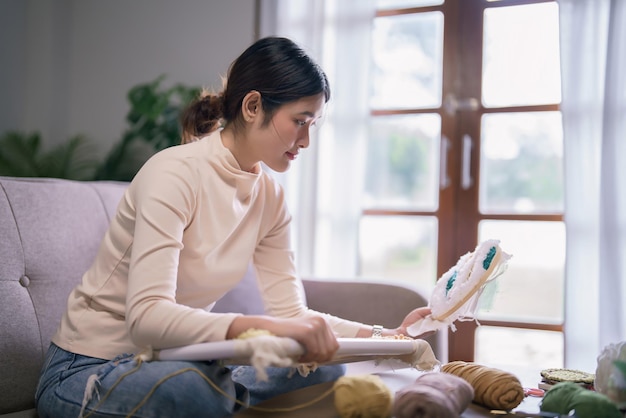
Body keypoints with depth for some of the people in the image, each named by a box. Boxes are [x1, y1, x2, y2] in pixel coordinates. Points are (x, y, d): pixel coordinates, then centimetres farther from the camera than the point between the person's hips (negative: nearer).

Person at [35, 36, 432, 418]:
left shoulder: (269, 197, 1)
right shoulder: (174, 173, -22)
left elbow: (290, 311, 0)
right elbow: (146, 316, -32)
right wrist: (264, 327, -45)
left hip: (179, 356, 7)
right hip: (91, 369, -7)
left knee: (323, 367, -13)